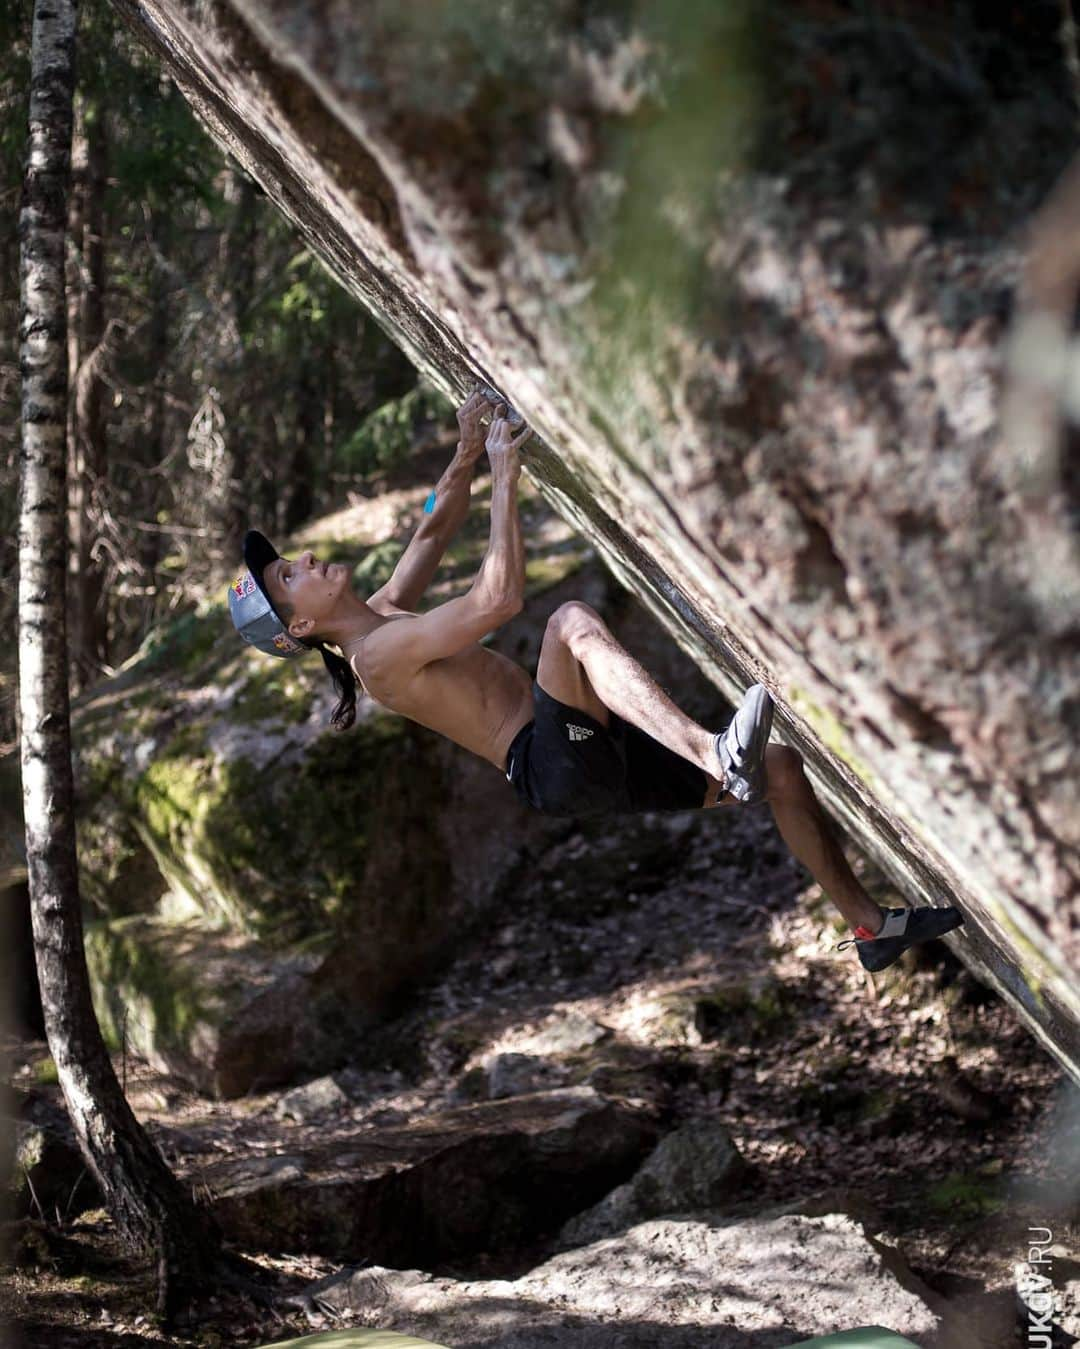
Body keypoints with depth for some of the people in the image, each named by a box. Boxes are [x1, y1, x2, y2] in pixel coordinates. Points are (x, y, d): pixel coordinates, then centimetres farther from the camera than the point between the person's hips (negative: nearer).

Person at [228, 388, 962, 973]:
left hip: (597, 755, 10)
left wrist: (467, 451, 11)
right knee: (572, 620, -35)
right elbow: (498, 598, -20)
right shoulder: (376, 652, -11)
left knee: (782, 768, 7)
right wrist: (504, 473, -12)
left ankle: (872, 924, 21)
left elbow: (437, 527, 30)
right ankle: (715, 754, -53)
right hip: (551, 763, -10)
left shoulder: (384, 610, 19)